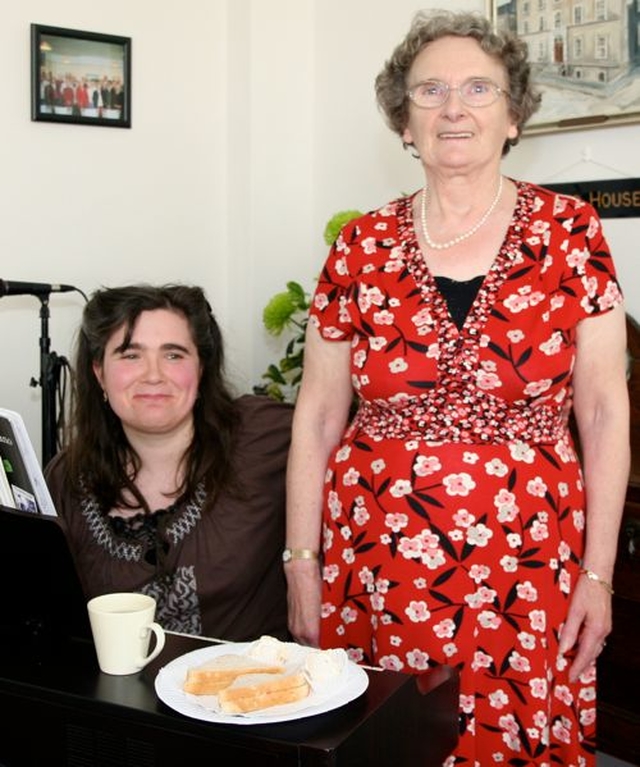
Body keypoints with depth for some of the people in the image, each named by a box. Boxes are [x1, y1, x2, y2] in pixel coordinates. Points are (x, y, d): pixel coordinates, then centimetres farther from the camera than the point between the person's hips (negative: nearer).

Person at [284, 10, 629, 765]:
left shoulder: (570, 231, -1)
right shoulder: (363, 246, 1)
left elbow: (604, 410, 0)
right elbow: (317, 416, 4)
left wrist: (598, 573, -2)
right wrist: (301, 565, 2)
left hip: (525, 568, 0)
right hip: (376, 562, 1)